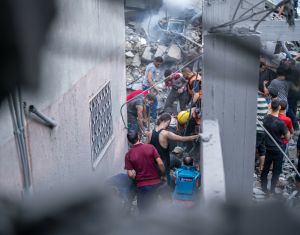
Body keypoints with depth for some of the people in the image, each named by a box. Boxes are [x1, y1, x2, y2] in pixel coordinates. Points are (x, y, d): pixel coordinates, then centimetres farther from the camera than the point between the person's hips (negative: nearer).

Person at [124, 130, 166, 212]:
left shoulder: (129, 154, -8)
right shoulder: (150, 147, -8)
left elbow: (130, 175, -11)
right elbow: (160, 163, -12)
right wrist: (163, 176, 3)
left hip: (141, 185, -1)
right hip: (155, 182, 1)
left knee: (143, 209, 13)